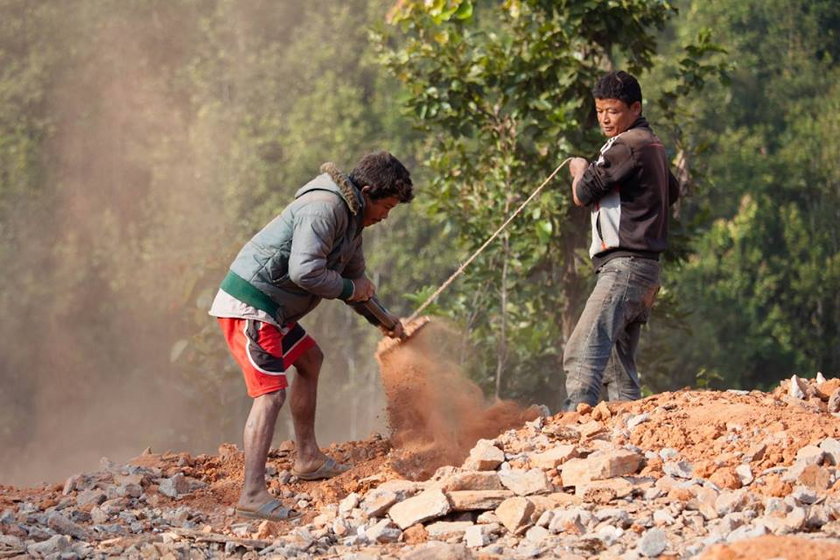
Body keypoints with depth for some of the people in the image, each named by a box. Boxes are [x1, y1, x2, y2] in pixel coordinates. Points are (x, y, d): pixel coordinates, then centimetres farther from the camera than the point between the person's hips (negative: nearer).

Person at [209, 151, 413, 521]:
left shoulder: (351, 218, 15)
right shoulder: (325, 209, -20)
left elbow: (355, 276, 29)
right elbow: (304, 271, -29)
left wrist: (381, 319, 25)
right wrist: (350, 289, -14)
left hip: (274, 309, 11)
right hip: (248, 305, -11)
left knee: (309, 359, 26)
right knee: (271, 392, -18)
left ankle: (307, 458, 37)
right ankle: (252, 496, -22)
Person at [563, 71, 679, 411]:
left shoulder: (628, 145, -10)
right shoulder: (652, 145, 21)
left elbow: (582, 195, -8)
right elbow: (673, 192, 39)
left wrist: (580, 171, 14)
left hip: (625, 265, -11)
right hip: (644, 267, 11)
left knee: (582, 354, -24)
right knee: (618, 366, 14)